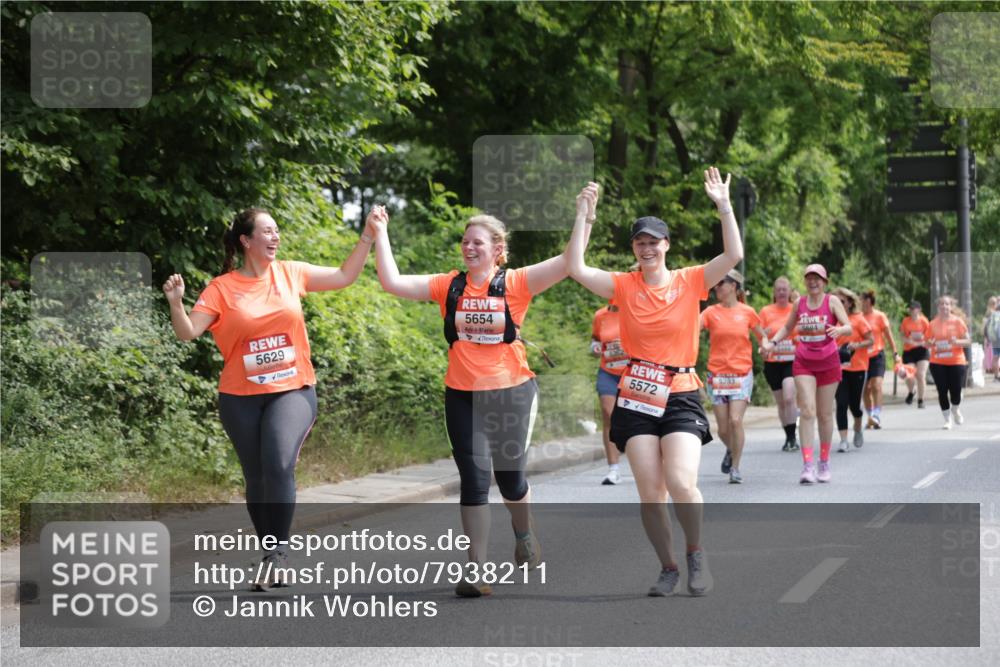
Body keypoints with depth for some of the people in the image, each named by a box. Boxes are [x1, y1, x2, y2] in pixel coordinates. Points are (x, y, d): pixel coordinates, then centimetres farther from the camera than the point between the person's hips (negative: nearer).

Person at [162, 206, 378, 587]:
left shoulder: (290, 274, 5)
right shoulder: (222, 289, -3)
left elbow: (344, 277, 13)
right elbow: (188, 332, -10)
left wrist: (367, 237, 5)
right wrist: (176, 303, -28)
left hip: (293, 390, 0)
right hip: (241, 397, 0)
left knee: (279, 466, -23)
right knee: (256, 479, 8)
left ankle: (278, 553, -12)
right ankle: (270, 558, 23)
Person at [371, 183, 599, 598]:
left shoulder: (516, 284, -6)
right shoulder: (448, 287, 1)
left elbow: (568, 263, -14)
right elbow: (392, 283, -3)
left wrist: (582, 216, -21)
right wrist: (380, 234, -5)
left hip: (511, 393, -1)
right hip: (462, 396, 1)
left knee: (510, 478, 12)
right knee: (473, 481, -3)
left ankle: (524, 536, 43)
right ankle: (476, 571, -2)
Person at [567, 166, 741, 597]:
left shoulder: (690, 282, 1)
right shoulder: (624, 286, 2)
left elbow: (734, 255, -10)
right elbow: (576, 268, -9)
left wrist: (724, 206, -16)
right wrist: (583, 215, -11)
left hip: (681, 398, -1)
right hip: (636, 399, 2)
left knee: (681, 484, -18)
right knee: (649, 492, -2)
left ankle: (695, 553, 7)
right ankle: (667, 568, 15)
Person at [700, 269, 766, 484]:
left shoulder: (747, 312, 1)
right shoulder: (711, 312, 2)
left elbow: (762, 335, 14)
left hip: (741, 375, -2)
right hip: (717, 375, 2)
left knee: (735, 420, -15)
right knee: (723, 428, 3)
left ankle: (735, 467, 0)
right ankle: (731, 450, 36)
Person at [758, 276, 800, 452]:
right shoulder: (766, 311, 6)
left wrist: (801, 338, -8)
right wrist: (765, 334, -12)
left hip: (793, 361, -2)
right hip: (772, 363, 2)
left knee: (789, 397, -20)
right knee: (781, 402, 7)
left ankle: (792, 437, -15)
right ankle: (789, 438, 20)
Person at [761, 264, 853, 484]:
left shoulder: (832, 301, -3)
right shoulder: (800, 303, 6)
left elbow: (849, 327, -10)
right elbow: (787, 327, 19)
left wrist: (839, 330, -33)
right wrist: (772, 342, 4)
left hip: (828, 363, -1)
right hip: (804, 363, 1)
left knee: (825, 414, 8)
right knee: (807, 412, -12)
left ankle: (824, 464, 22)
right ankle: (808, 466, -18)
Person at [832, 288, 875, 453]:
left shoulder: (858, 319, -4)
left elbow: (871, 340, -4)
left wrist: (856, 345, -20)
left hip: (857, 367, -1)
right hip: (839, 367, 1)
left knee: (854, 404, 5)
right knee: (841, 404, -10)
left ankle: (858, 429, 37)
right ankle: (844, 441, -9)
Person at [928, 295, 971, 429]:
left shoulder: (958, 321, -1)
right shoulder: (933, 324, 5)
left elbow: (968, 341, -1)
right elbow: (928, 343, 13)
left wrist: (957, 342, -20)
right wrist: (930, 343, -11)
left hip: (956, 362, -1)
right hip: (938, 363, 1)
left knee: (956, 392, -3)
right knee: (942, 392, -3)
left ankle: (955, 410, 30)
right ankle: (948, 419, 11)